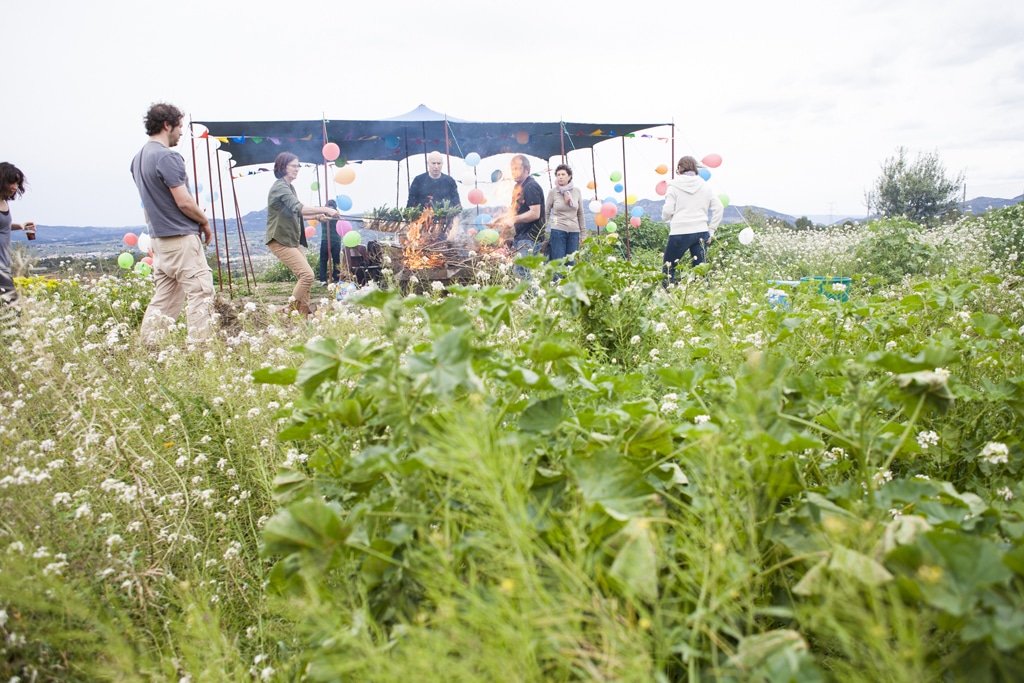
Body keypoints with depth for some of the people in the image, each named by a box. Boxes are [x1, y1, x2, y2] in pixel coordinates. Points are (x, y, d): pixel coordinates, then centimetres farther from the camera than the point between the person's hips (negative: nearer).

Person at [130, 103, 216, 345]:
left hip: (159, 237, 9)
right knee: (201, 293, -4)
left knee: (164, 298, 13)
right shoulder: (167, 157, -15)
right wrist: (205, 221, -2)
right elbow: (183, 201, -17)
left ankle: (147, 349, 14)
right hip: (181, 237, -9)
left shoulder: (139, 158, 14)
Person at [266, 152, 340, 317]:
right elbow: (299, 208, -28)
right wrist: (325, 210, -32)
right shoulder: (280, 187, -13)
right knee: (307, 274, -19)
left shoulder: (289, 187, 19)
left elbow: (297, 214, 22)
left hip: (292, 240, 10)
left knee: (305, 276, 8)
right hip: (280, 241, -10)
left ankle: (303, 315, 11)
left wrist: (317, 216, 6)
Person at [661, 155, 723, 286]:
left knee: (668, 268, 7)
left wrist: (665, 218, 15)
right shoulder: (705, 186, 9)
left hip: (680, 232, -4)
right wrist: (711, 230, 9)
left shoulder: (674, 186, -2)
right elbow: (719, 208, 6)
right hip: (701, 232, 4)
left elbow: (667, 211, -7)